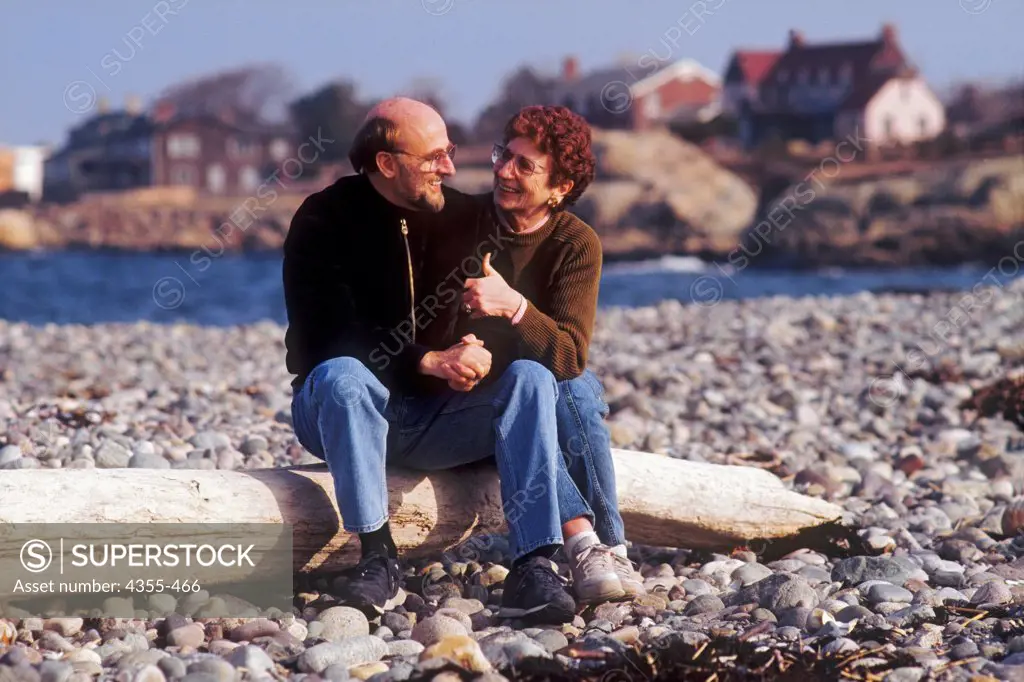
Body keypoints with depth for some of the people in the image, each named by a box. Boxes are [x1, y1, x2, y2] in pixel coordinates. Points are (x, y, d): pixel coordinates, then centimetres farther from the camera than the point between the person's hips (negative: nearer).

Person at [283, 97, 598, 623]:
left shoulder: (462, 218, 4)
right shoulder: (325, 221, -9)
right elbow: (326, 343, -19)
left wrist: (479, 353, -20)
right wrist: (428, 362, -29)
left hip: (438, 417, 4)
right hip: (344, 411, -4)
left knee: (530, 377, -21)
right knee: (341, 375, -36)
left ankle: (533, 566, -33)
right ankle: (377, 560, -33)